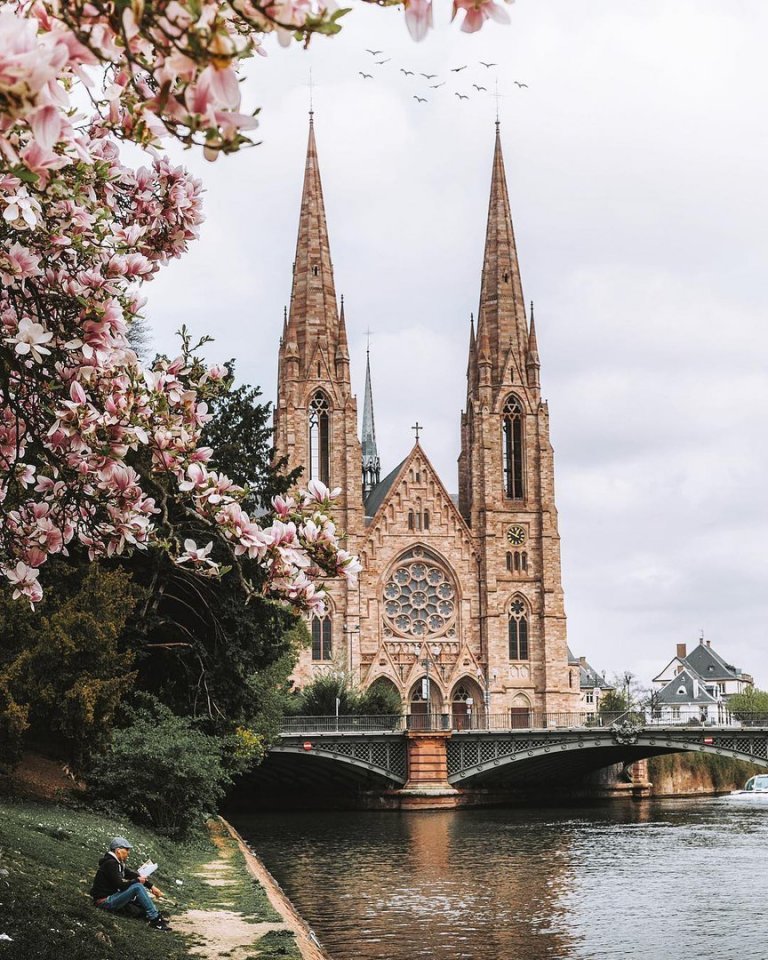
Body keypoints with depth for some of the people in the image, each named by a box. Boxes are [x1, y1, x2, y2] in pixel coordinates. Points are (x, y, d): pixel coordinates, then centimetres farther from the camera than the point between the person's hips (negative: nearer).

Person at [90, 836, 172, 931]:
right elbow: (120, 884, -23)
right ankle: (155, 919, -20)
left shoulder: (118, 863, 13)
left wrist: (151, 886, 6)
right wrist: (137, 880, -8)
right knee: (137, 887, -21)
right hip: (105, 901, -10)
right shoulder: (110, 863, -17)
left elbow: (133, 874, 13)